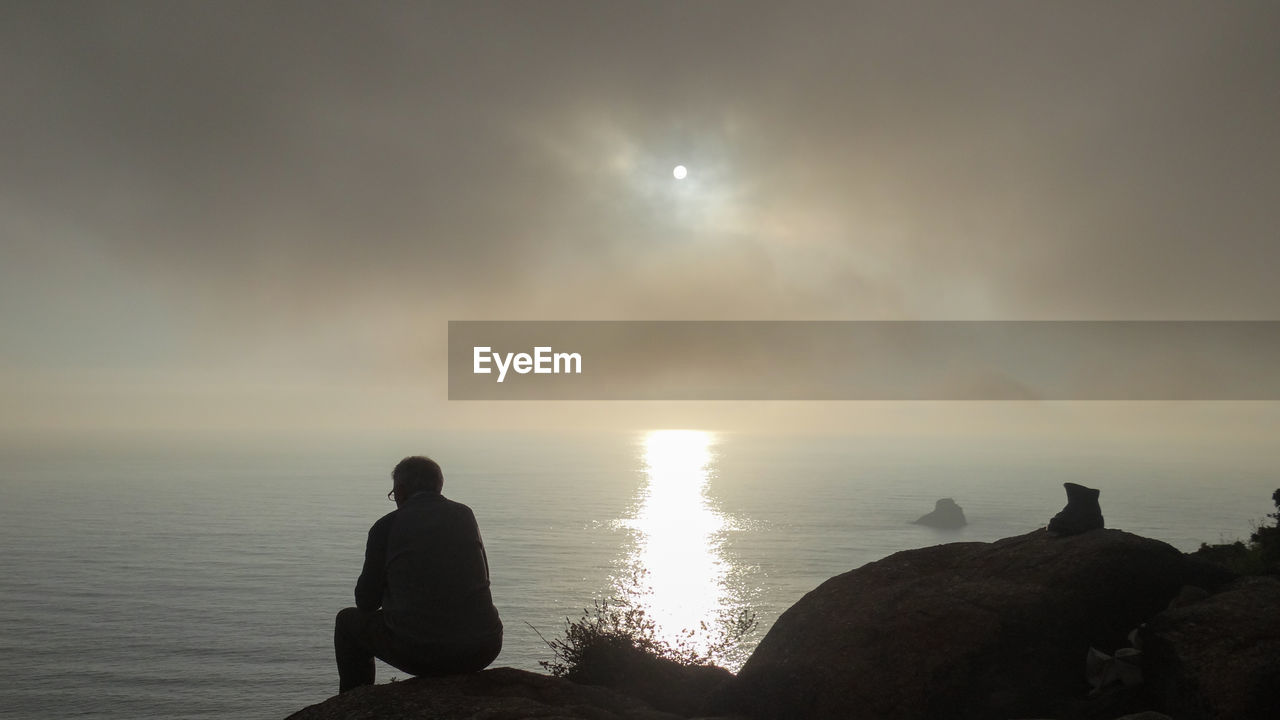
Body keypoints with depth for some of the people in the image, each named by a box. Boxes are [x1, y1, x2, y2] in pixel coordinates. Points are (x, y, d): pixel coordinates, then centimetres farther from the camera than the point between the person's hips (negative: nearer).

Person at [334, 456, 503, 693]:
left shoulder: (387, 525, 0)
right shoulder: (465, 515, 10)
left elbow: (367, 602, 5)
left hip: (419, 651, -3)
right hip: (482, 651, 3)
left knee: (348, 621, 23)